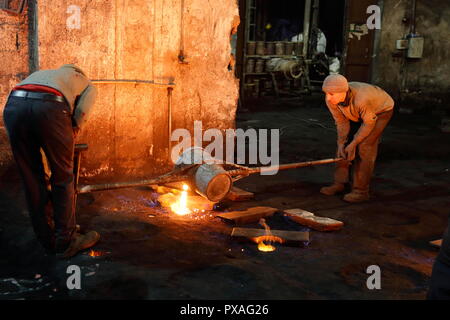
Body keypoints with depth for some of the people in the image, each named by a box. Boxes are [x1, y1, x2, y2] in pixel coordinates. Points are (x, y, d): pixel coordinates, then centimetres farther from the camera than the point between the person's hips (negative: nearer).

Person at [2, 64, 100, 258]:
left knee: (32, 181, 14)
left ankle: (48, 241, 23)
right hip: (49, 108, -4)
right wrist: (70, 139, 20)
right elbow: (81, 113, 7)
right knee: (62, 178, 11)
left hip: (13, 105, 4)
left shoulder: (44, 73, 44)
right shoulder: (88, 86, 31)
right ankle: (66, 242, 17)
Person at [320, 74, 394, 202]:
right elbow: (341, 122, -12)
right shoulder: (330, 99, -25)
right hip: (359, 113, 6)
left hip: (381, 110, -6)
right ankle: (340, 183, 11)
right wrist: (341, 143, -18)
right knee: (343, 142, 1)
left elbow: (369, 123, -27)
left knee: (364, 147, -16)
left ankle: (361, 190, -8)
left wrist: (353, 144, -23)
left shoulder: (361, 98, -43)